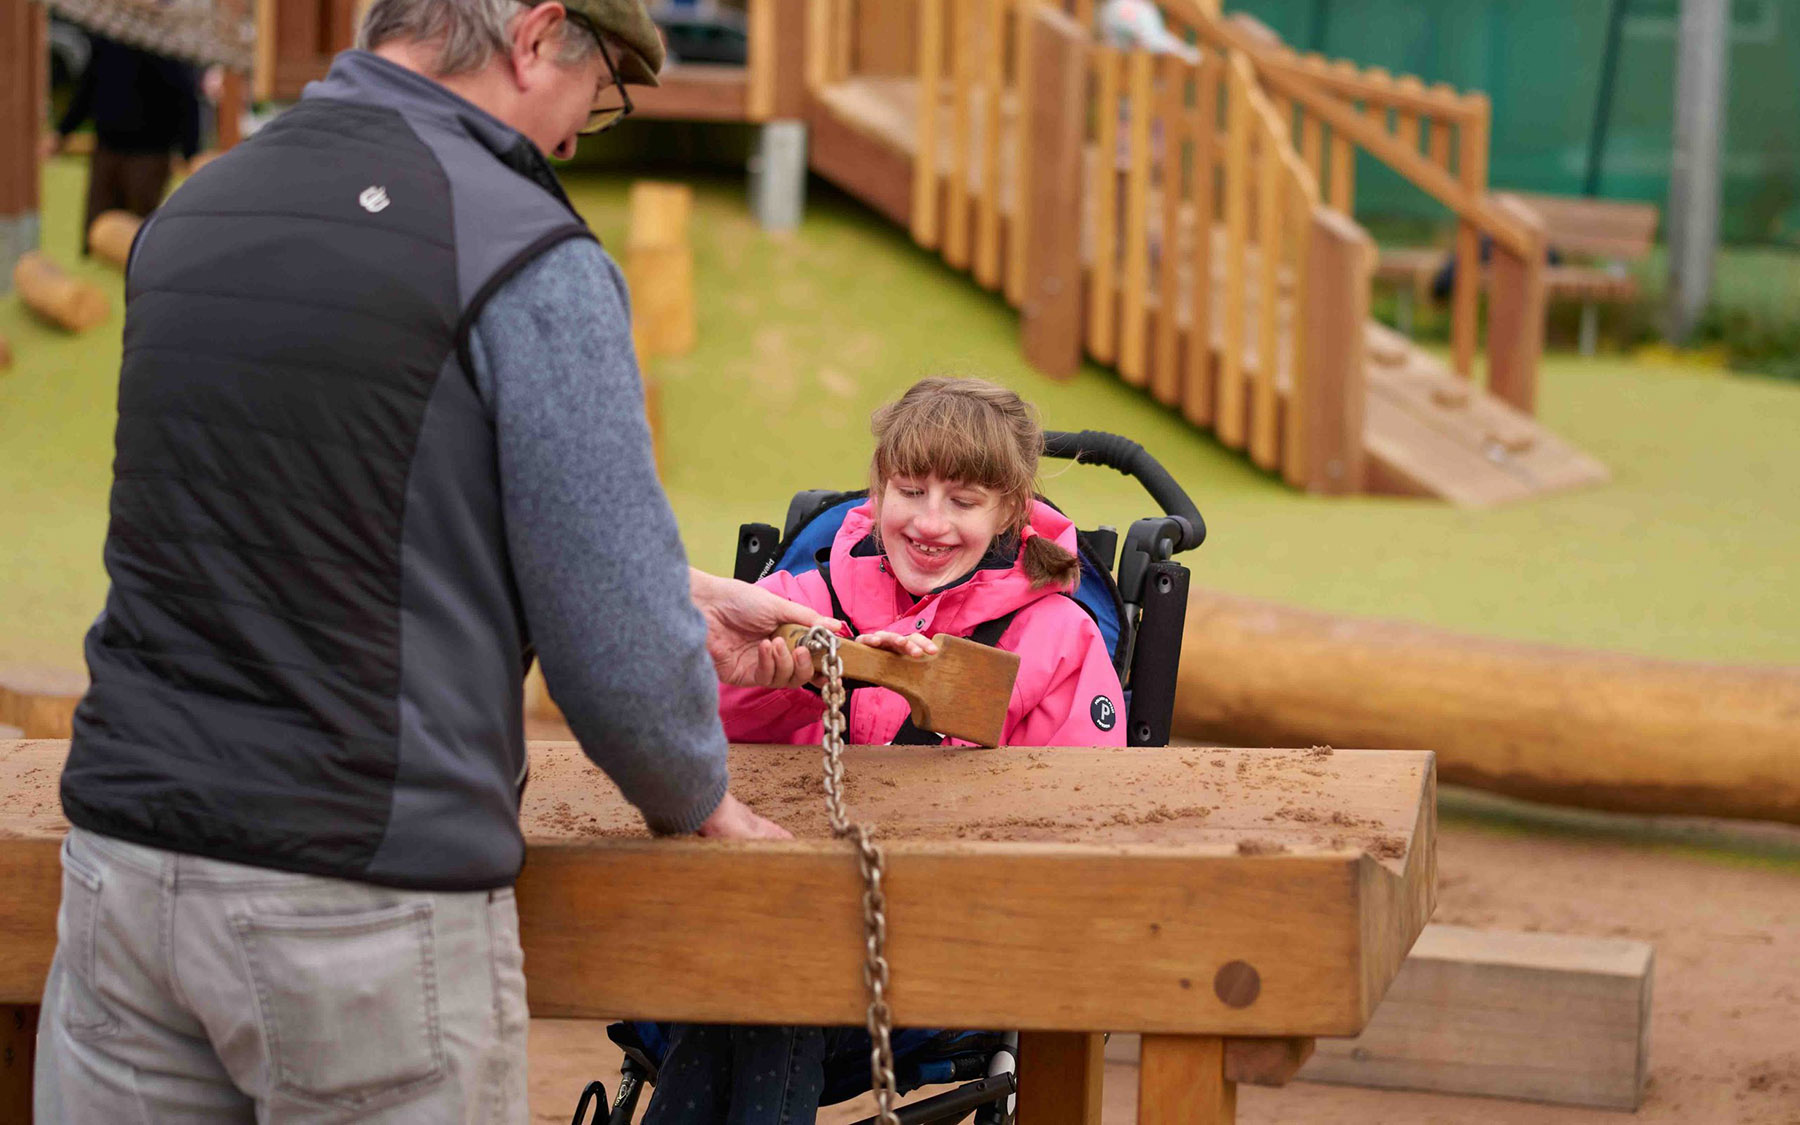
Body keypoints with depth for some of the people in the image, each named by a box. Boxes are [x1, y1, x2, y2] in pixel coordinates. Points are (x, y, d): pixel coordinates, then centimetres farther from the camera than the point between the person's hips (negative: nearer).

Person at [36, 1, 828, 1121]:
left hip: (124, 851, 6)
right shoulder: (529, 258, -12)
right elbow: (614, 639, -12)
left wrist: (682, 597, 25)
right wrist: (699, 798, 10)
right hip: (366, 905, -6)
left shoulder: (188, 214, 11)